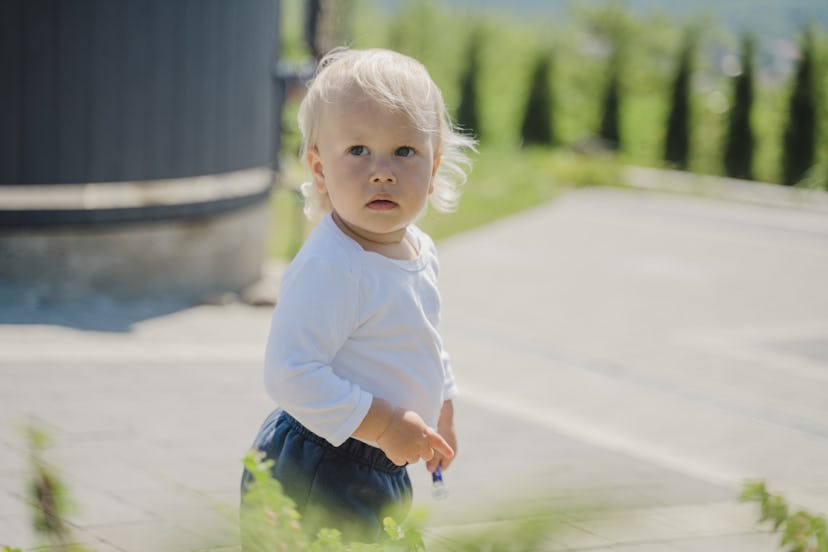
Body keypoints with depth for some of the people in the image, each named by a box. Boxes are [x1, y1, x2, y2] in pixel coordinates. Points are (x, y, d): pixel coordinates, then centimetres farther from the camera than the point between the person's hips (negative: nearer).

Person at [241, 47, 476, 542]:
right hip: (317, 476, -9)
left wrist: (442, 414, 27)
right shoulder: (329, 267, -26)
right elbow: (292, 373, -31)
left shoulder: (421, 251, 4)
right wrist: (383, 425, -28)